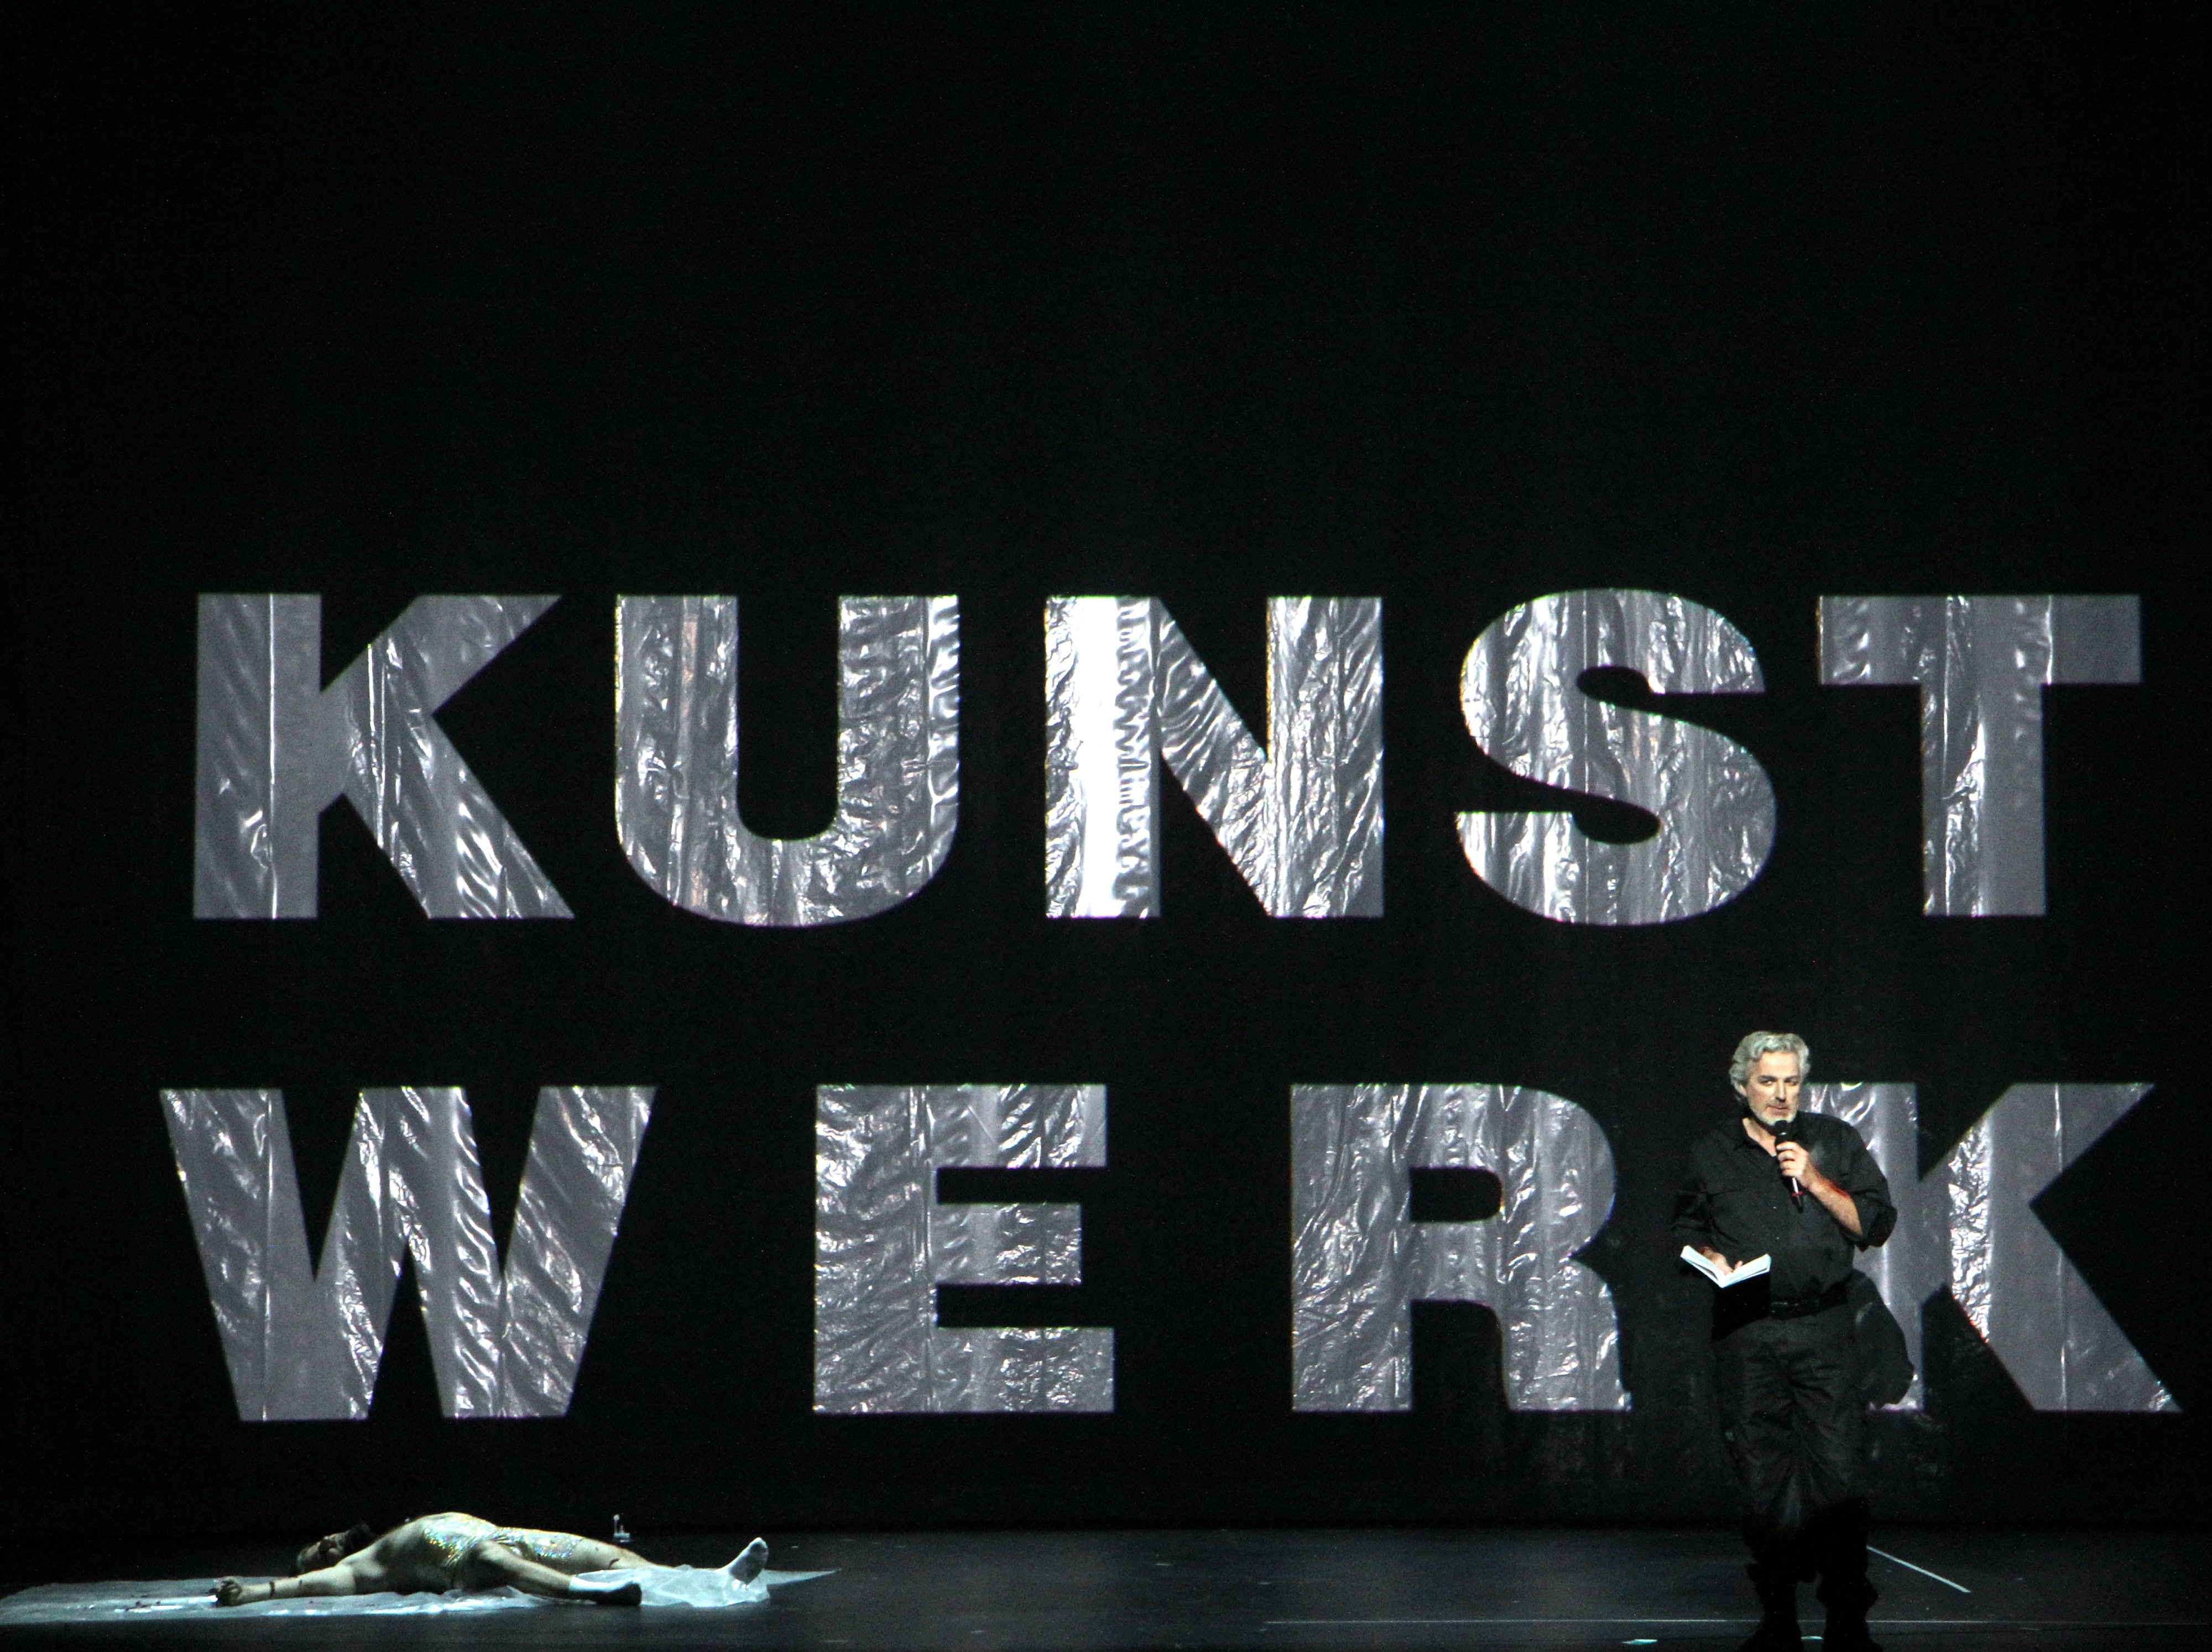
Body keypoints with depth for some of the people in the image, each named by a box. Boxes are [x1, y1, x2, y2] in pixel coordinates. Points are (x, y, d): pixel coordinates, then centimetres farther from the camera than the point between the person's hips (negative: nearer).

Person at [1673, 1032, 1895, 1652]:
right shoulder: (1711, 1153, 12)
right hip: (1745, 1333, 1)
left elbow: (1876, 1224, 5)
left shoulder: (1835, 1142, 9)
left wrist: (1815, 1182, -6)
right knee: (1762, 1478, 1)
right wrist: (1711, 1258, -2)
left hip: (1822, 1328, -1)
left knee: (1839, 1476, -8)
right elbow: (1687, 1231, 19)